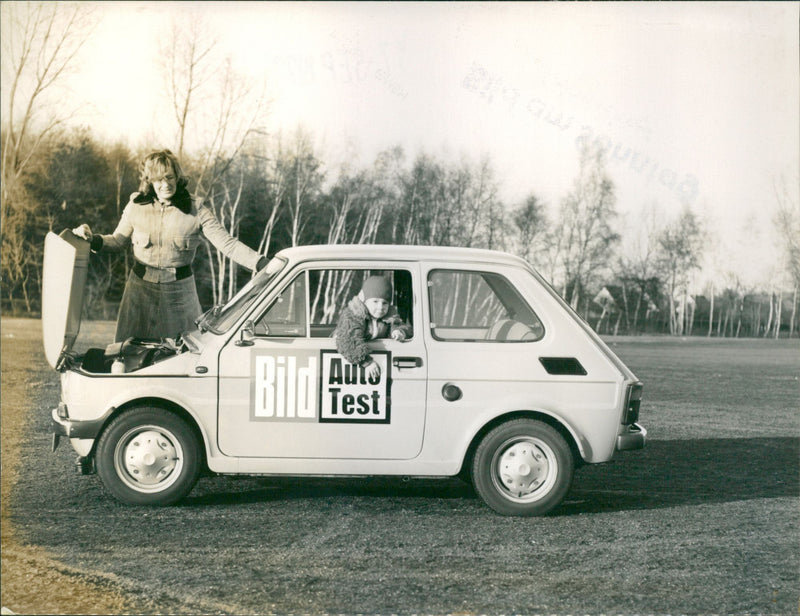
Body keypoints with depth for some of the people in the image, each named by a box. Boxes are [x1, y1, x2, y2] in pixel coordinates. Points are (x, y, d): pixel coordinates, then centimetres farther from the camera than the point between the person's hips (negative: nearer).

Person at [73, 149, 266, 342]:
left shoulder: (196, 211, -5)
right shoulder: (136, 206, 0)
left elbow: (228, 244, -10)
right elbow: (118, 241, 10)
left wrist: (261, 263, -22)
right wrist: (92, 239, -9)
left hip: (179, 293, -1)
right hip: (141, 289, 1)